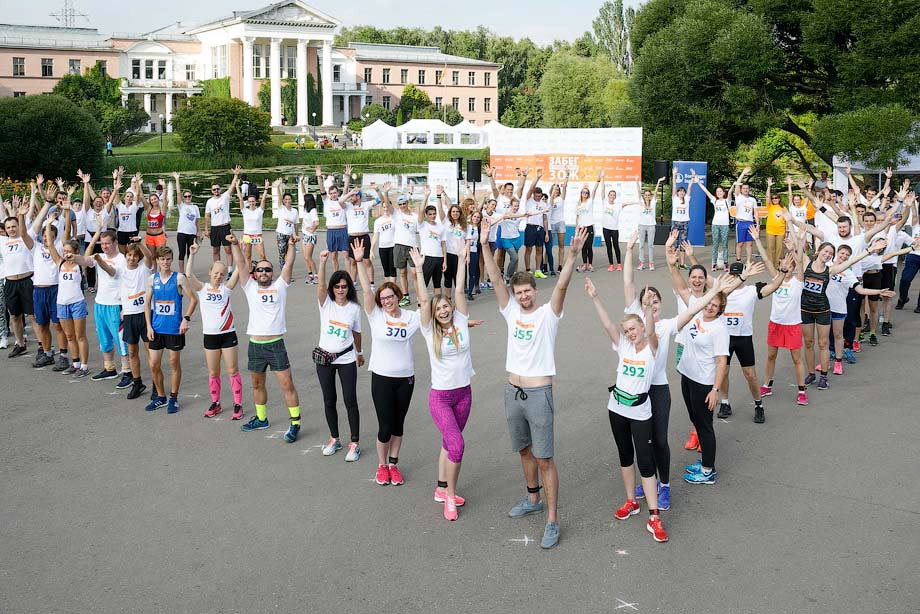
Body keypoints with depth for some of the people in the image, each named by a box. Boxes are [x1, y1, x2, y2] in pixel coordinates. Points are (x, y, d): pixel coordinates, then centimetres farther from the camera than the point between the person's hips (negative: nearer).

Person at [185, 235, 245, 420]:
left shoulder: (226, 288, 0)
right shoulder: (202, 288, 4)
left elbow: (240, 266, -10)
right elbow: (189, 274, -13)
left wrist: (235, 245, -18)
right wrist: (192, 254, -16)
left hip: (228, 335, -1)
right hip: (209, 336, 2)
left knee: (233, 371, 3)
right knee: (213, 373, 11)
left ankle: (238, 405, 10)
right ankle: (215, 403, 25)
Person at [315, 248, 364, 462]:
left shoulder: (354, 308, -2)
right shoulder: (326, 303, -5)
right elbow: (321, 285, -24)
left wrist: (359, 352, 23)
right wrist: (322, 262, -39)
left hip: (346, 359, -1)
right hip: (324, 357, 1)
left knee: (350, 401, -2)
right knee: (329, 401, 11)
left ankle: (354, 444, 7)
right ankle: (334, 440, 27)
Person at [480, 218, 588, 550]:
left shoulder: (548, 314, -6)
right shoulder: (511, 311, 5)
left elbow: (562, 284, -21)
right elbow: (496, 279, -2)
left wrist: (573, 253, -36)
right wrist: (485, 245, -13)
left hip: (539, 394, -5)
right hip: (513, 392, 5)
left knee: (544, 458, -3)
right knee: (524, 450, 21)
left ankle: (552, 520, 3)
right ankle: (533, 498, 40)